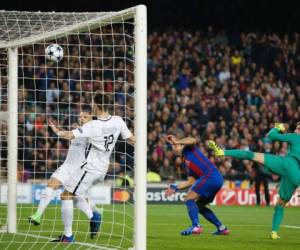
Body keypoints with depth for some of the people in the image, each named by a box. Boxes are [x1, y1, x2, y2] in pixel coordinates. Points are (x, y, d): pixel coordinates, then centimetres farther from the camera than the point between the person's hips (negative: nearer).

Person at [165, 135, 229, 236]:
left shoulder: (188, 149, 8)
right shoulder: (186, 162, 29)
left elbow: (193, 140, -17)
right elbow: (191, 182, 24)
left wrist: (176, 142, -15)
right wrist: (175, 187, 24)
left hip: (211, 176, -9)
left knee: (189, 199, -11)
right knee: (199, 206, 18)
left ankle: (196, 226, -23)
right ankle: (222, 228, 17)